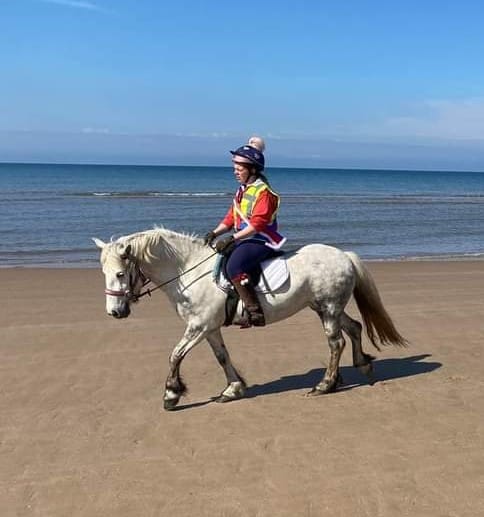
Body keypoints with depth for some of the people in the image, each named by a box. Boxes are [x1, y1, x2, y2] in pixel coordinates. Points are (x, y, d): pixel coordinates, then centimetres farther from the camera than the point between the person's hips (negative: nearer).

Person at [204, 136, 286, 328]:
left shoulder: (263, 191, -13)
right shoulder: (242, 190, 16)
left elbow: (257, 223, -22)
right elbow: (231, 217, 17)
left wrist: (233, 238, -26)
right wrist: (215, 233, 1)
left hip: (261, 241, -10)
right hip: (244, 239, 10)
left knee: (234, 266, -30)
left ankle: (255, 313, -29)